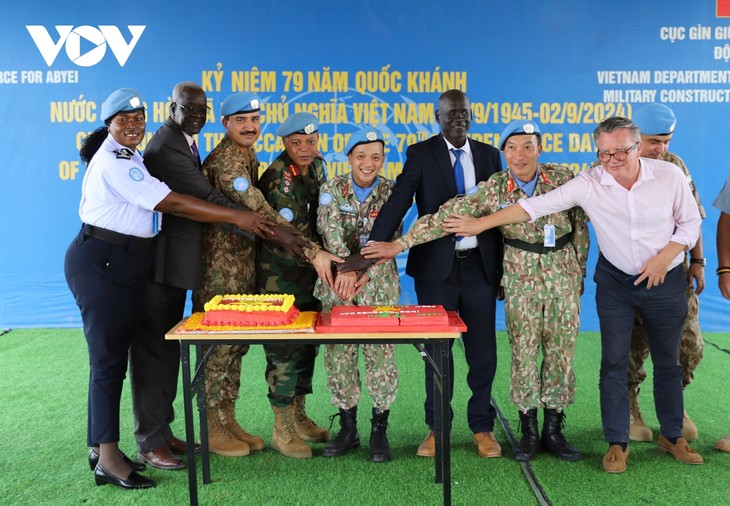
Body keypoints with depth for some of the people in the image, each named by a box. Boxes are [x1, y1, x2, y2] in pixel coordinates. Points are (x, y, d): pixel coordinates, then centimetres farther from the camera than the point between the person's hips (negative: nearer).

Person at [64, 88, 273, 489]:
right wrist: (236, 217, -20)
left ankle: (99, 447, 21)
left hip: (123, 263, 10)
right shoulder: (115, 162, -14)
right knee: (109, 358, -6)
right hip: (100, 262, -10)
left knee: (110, 356, 12)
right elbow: (172, 204, -20)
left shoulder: (124, 157, 19)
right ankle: (109, 460, 2)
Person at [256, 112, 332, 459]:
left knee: (308, 345, 14)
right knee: (283, 349, -1)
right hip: (280, 277, -8)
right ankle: (282, 430, 12)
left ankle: (299, 418, 28)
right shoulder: (277, 177, -16)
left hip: (310, 273, 8)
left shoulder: (316, 166, 8)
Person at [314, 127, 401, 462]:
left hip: (379, 285, -1)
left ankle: (379, 431, 16)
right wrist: (345, 268, -26)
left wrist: (364, 275, -20)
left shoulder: (392, 193, 1)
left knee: (381, 356, 0)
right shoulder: (332, 189, 2)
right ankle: (348, 429, 21)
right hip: (336, 285, 1)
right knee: (338, 356, 5)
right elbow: (331, 231, -12)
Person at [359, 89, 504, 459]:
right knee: (437, 351, 9)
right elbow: (398, 201, -14)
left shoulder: (489, 155, 8)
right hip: (436, 266, -2)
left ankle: (482, 428, 26)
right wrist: (374, 247, -28)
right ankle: (436, 428, 25)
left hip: (479, 266, 2)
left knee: (482, 351, 9)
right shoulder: (420, 154, -1)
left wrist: (501, 269, 7)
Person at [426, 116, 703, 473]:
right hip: (615, 282, -1)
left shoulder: (669, 175, -13)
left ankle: (672, 436, 31)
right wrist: (481, 223, -21)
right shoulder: (589, 183, -16)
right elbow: (536, 205, -18)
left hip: (665, 280, 1)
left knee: (667, 362, 13)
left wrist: (666, 256, -17)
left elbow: (690, 222, -1)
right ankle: (617, 443, 13)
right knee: (614, 362, -1)